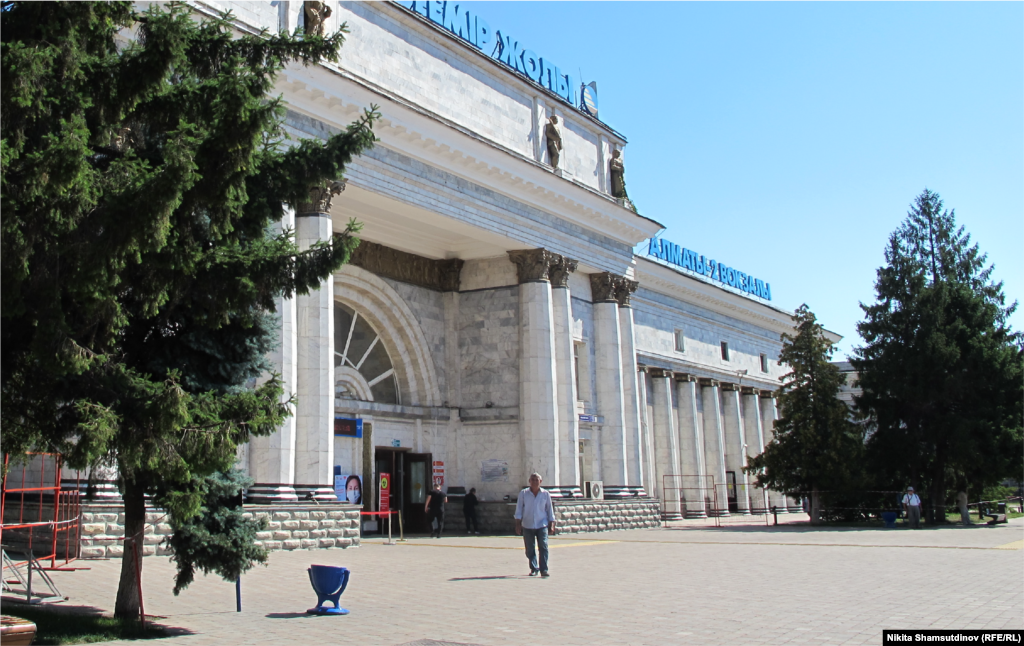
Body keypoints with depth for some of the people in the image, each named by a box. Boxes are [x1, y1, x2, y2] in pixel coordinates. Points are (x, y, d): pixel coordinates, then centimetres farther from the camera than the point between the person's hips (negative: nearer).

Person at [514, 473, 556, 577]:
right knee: (530, 549, 5)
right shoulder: (523, 493, 2)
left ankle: (544, 569, -7)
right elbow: (519, 510, 4)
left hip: (542, 525, -1)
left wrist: (551, 525, 6)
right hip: (527, 526, 1)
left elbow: (550, 510, 10)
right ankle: (534, 569, 19)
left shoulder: (545, 494, 4)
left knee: (543, 547, -11)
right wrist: (518, 524, -3)